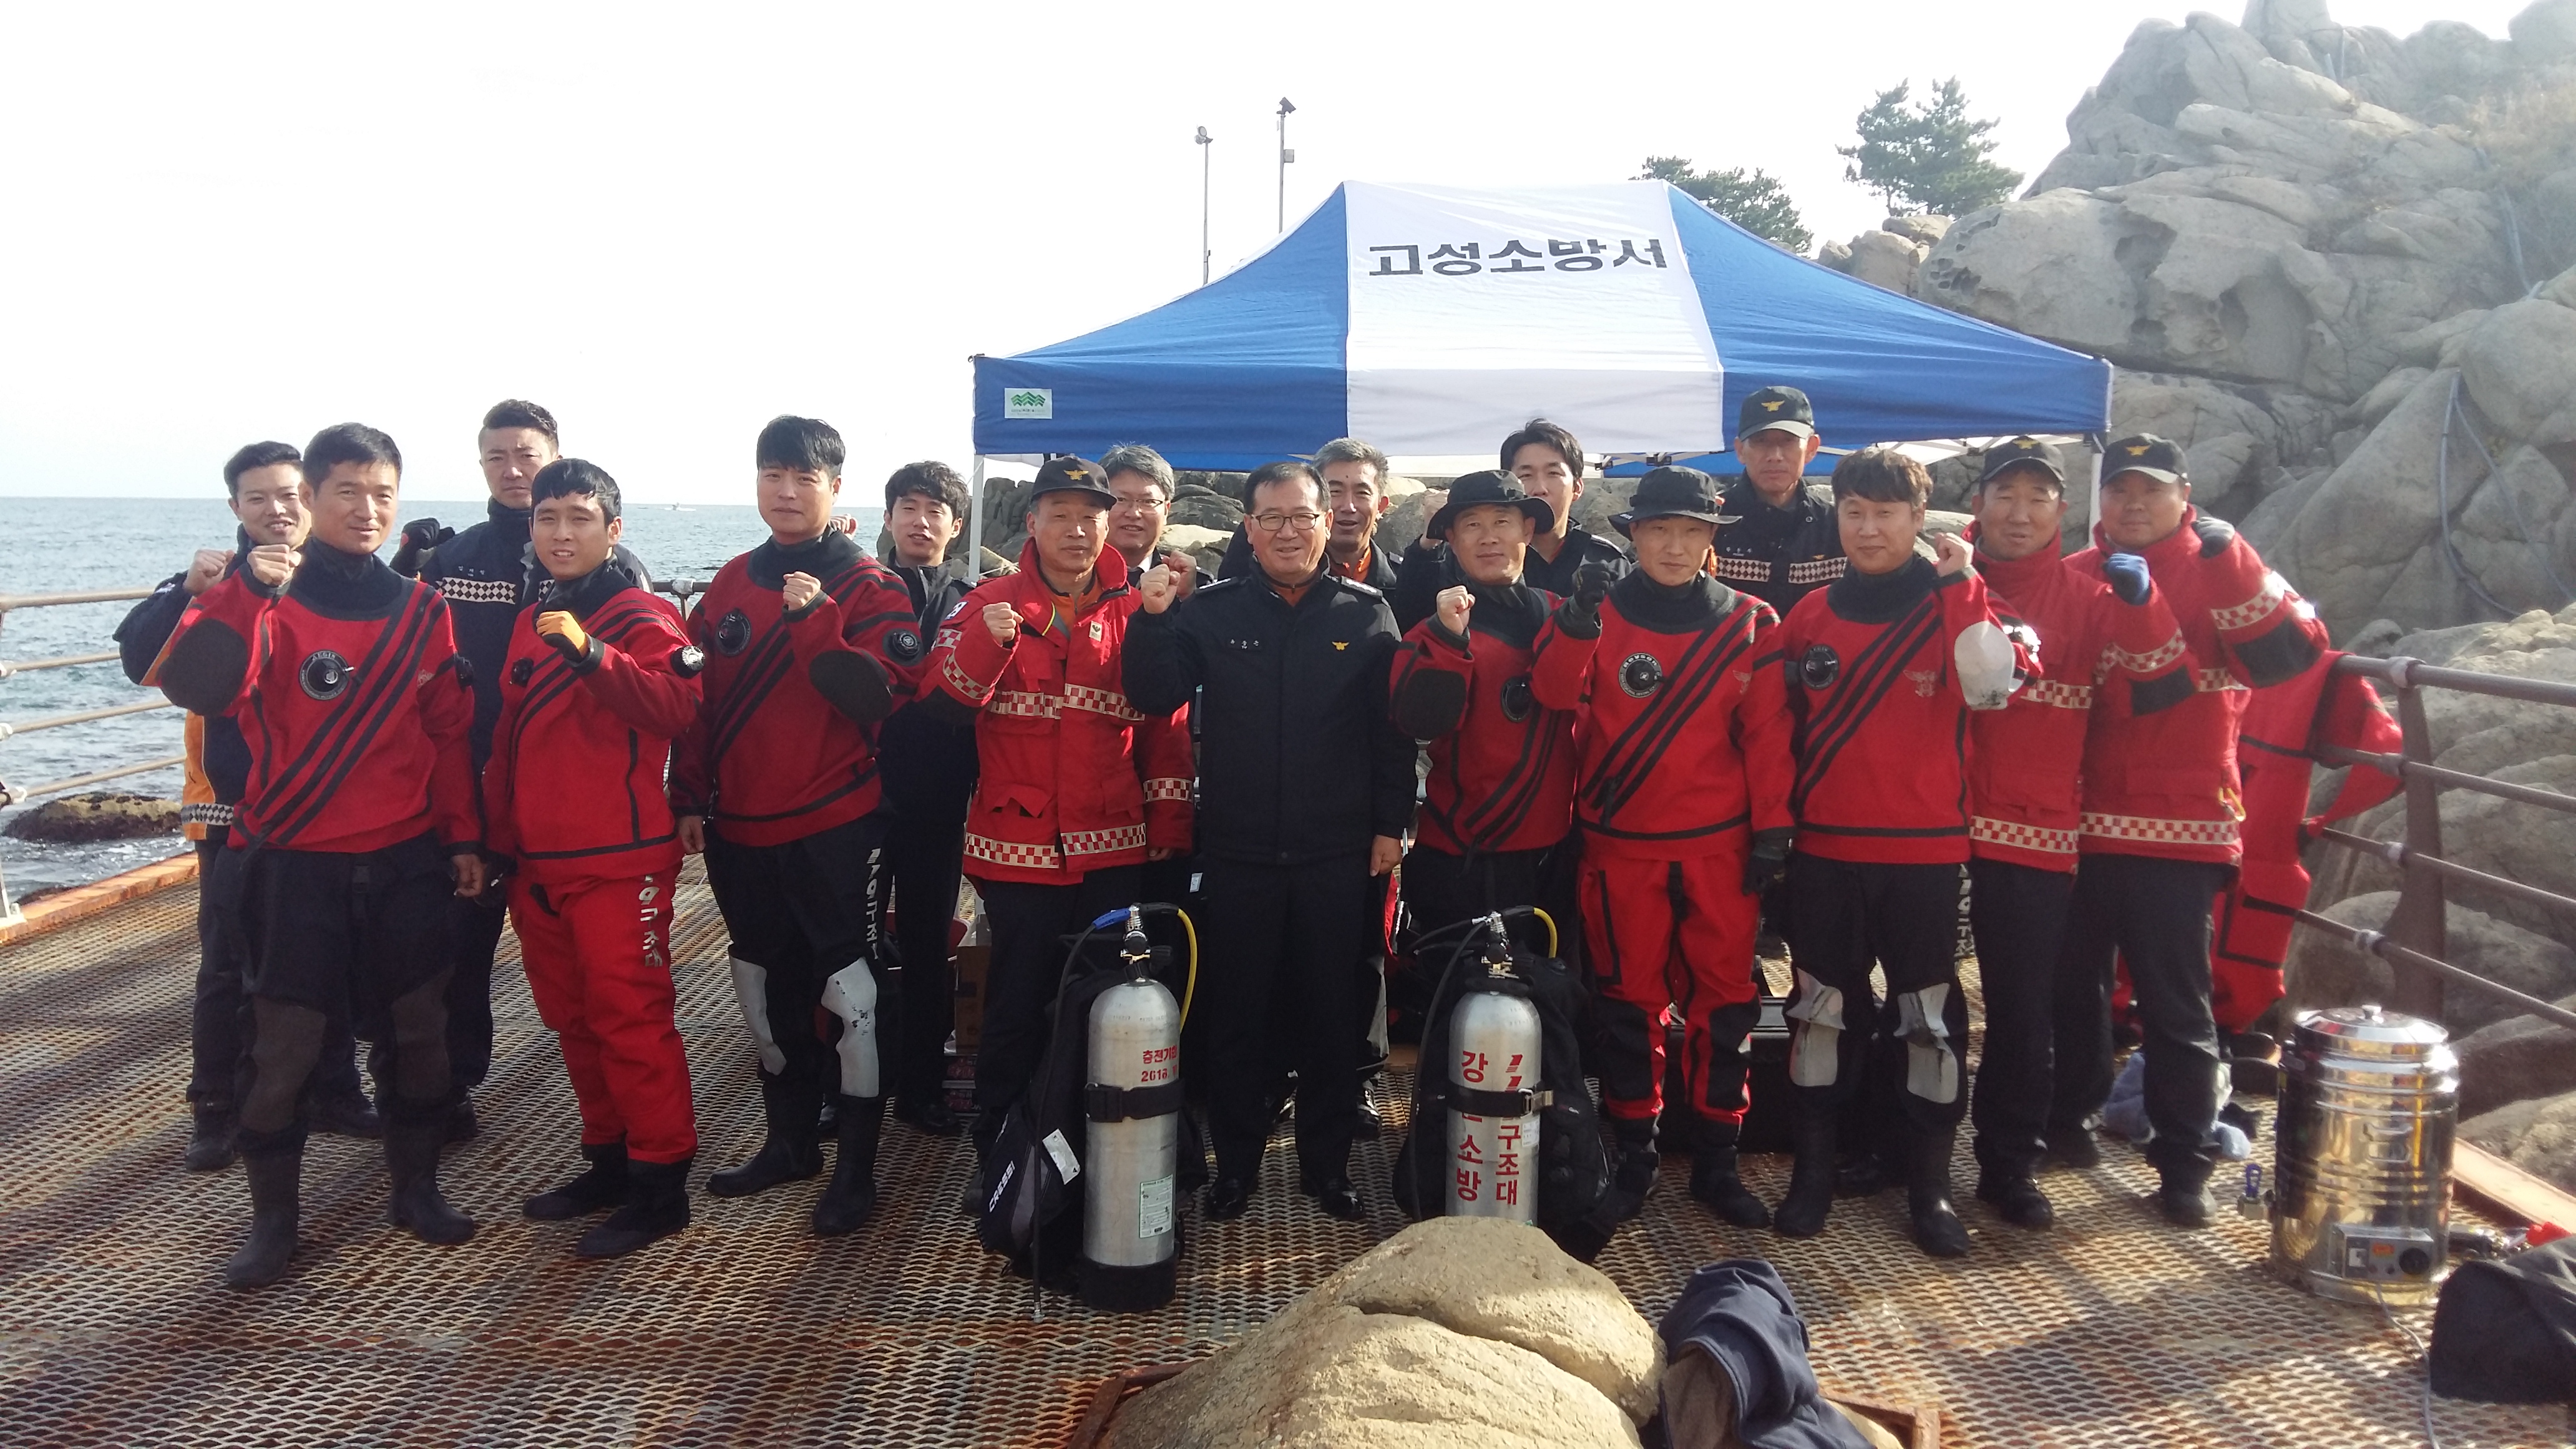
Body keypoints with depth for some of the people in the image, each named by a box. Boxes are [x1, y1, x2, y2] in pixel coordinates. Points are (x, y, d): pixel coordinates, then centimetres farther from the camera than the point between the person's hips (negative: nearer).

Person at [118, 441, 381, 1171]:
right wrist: (187, 591, -28)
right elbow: (137, 657, -15)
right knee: (227, 968, 4)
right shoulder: (212, 582, -1)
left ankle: (335, 1092, 26)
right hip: (235, 811, -1)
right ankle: (215, 1111, 17)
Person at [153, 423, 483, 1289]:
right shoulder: (271, 600, -7)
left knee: (418, 1030, 11)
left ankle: (416, 1187, 28)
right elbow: (193, 689, -25)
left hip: (406, 864, 3)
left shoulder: (421, 610, 5)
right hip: (294, 866, -3)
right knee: (284, 1044, 3)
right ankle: (273, 1216, 20)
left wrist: (463, 836, 8)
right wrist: (245, 590, -36)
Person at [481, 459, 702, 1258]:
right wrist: (498, 838, 20)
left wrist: (589, 650, -35)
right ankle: (609, 1161, 28)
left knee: (631, 1019, -6)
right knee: (571, 1018, 15)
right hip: (537, 863, 8)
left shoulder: (644, 616, -6)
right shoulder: (530, 622, 17)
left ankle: (660, 1184, 3)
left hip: (620, 860, -8)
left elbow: (676, 706, -25)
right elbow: (510, 741, 22)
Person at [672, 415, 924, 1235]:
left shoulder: (871, 588, -6)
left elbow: (879, 700, -19)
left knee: (849, 993, -3)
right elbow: (701, 698, 15)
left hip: (835, 829, -6)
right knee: (764, 988, 16)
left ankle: (856, 1167, 10)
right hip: (741, 829, 6)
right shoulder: (732, 584, 10)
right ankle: (789, 1141, 33)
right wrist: (690, 799, 11)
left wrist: (816, 620, -26)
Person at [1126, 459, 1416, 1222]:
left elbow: (1393, 727, 1)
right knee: (1234, 1014, 9)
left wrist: (1390, 823, -3)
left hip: (1338, 854, 0)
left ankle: (1328, 1162, 24)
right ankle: (1235, 1162, 24)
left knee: (1332, 1014, 10)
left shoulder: (1367, 612, 1)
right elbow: (1155, 697, -4)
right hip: (1237, 852, 0)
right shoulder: (1212, 610, 2)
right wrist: (1153, 618, -18)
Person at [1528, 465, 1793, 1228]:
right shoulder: (1599, 613, 0)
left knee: (1725, 999, 5)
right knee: (1628, 1000, 8)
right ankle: (1635, 1155, 21)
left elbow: (1766, 734, 3)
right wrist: (1576, 620, -32)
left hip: (1720, 846, 1)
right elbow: (1555, 695, -16)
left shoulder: (1749, 623, 4)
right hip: (1622, 847, -1)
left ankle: (1717, 1160, 18)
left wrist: (1772, 829, -2)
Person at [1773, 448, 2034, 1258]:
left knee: (1929, 1014, 5)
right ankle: (1812, 1170, 20)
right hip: (1825, 849, 2)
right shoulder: (1810, 616, 6)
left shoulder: (1952, 605, -1)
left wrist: (1960, 586, -22)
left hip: (1925, 852, -2)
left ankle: (1930, 1184, 16)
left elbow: (1995, 687, -21)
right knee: (1822, 1007, 8)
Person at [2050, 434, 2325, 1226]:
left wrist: (2230, 558, -20)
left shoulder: (2216, 570, 1)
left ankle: (2185, 1165, 11)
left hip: (2179, 829, -3)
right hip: (2078, 824, 3)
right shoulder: (2076, 577, 9)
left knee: (2175, 1003, 1)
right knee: (2074, 983, 16)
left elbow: (2290, 653, -14)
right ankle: (2069, 1114, 34)